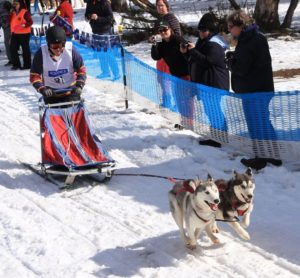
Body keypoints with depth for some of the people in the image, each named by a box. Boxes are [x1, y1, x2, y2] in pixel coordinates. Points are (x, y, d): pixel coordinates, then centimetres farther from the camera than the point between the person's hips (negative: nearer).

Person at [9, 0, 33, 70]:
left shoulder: (25, 12, -10)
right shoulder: (13, 13, 13)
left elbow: (30, 22, -16)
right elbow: (11, 22, 22)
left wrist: (24, 25, -30)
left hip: (24, 34, -7)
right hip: (15, 34, 7)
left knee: (25, 49, 1)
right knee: (13, 49, 3)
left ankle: (27, 65, 9)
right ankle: (16, 64, 12)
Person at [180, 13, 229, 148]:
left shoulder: (214, 45, -15)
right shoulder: (203, 42, 16)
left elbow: (206, 61, -26)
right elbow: (195, 60, 21)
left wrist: (193, 50, -21)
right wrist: (186, 52, 3)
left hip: (216, 84, -10)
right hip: (205, 83, 10)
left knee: (216, 110, -8)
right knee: (211, 111, 15)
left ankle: (222, 139, -4)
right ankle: (214, 137, 23)